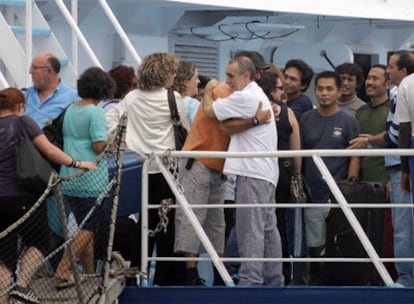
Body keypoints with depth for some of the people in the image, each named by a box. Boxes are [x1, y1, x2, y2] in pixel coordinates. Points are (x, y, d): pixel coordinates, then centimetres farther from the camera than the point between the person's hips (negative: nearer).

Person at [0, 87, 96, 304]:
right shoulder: (23, 122, -4)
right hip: (22, 198, -4)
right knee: (38, 243, 14)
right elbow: (49, 151, -11)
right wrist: (76, 163, -3)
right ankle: (21, 285, -4)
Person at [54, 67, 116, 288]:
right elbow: (99, 146, -19)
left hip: (68, 177, 7)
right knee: (88, 229, -3)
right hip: (91, 179, -7)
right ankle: (62, 271, -14)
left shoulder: (70, 110, 9)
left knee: (86, 227, 16)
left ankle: (90, 274, 19)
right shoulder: (96, 112, -13)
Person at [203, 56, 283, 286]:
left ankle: (251, 280, -15)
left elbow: (209, 110, -7)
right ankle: (274, 280, 15)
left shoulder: (244, 97, -11)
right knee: (268, 227, 11)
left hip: (253, 172, -10)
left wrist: (208, 92, 10)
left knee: (250, 228, -12)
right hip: (267, 171, 10)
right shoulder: (259, 94, 23)